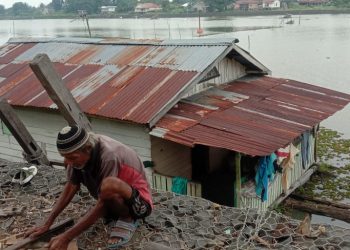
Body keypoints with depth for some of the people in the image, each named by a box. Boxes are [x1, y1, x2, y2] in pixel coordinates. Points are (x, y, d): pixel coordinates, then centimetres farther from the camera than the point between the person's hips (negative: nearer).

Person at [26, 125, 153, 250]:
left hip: (139, 203, -8)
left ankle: (127, 218, -6)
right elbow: (71, 187, -2)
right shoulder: (80, 152, -12)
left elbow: (101, 205, -29)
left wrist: (66, 238, -28)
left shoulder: (109, 157, -33)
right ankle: (113, 212, 9)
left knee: (108, 186, -38)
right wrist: (46, 224, -7)